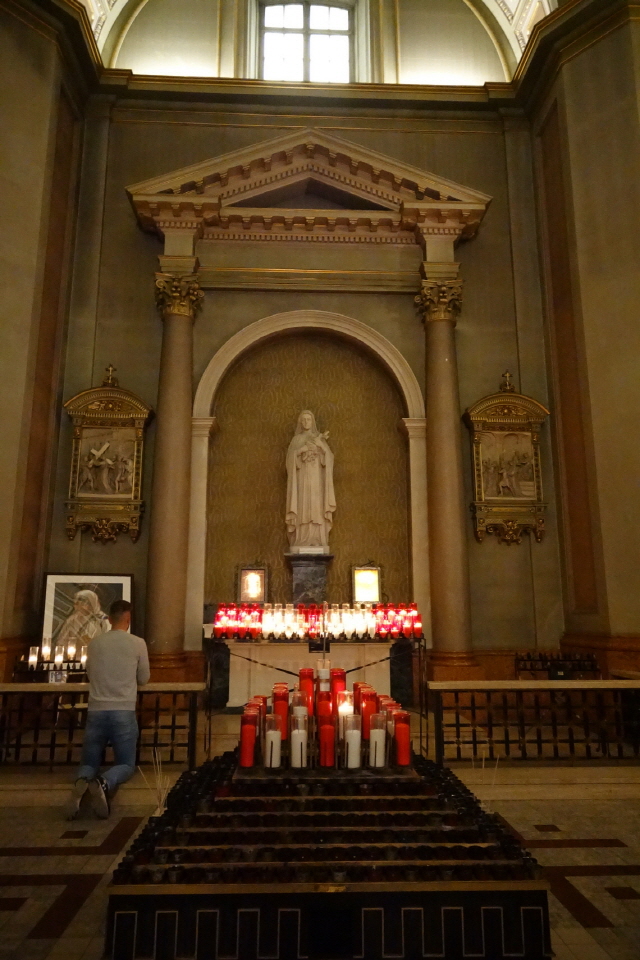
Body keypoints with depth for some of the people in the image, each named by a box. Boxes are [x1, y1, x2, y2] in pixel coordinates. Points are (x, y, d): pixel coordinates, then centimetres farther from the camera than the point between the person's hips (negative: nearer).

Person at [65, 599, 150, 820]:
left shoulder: (95, 642, 4)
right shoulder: (138, 643, -4)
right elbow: (144, 680, 8)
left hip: (96, 711, 3)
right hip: (123, 712, -2)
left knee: (89, 763, 18)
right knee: (126, 765, 12)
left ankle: (82, 783, -20)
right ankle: (104, 783, -23)